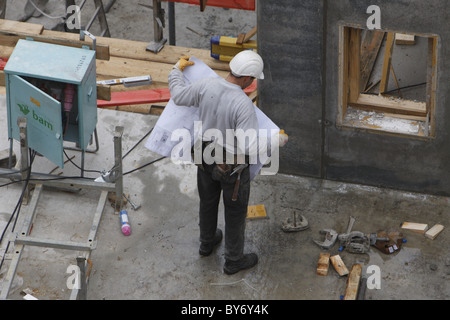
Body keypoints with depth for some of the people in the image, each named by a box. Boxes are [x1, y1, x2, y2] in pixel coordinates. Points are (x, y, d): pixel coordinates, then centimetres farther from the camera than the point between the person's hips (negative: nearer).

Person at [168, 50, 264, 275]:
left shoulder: (206, 86, -18)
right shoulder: (244, 104, -34)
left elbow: (178, 96, 1)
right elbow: (247, 147, -35)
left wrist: (177, 70, 18)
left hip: (205, 156, 6)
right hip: (232, 166, -6)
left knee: (208, 202, 30)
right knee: (235, 212, 17)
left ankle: (207, 243, 54)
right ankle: (233, 260, 35)